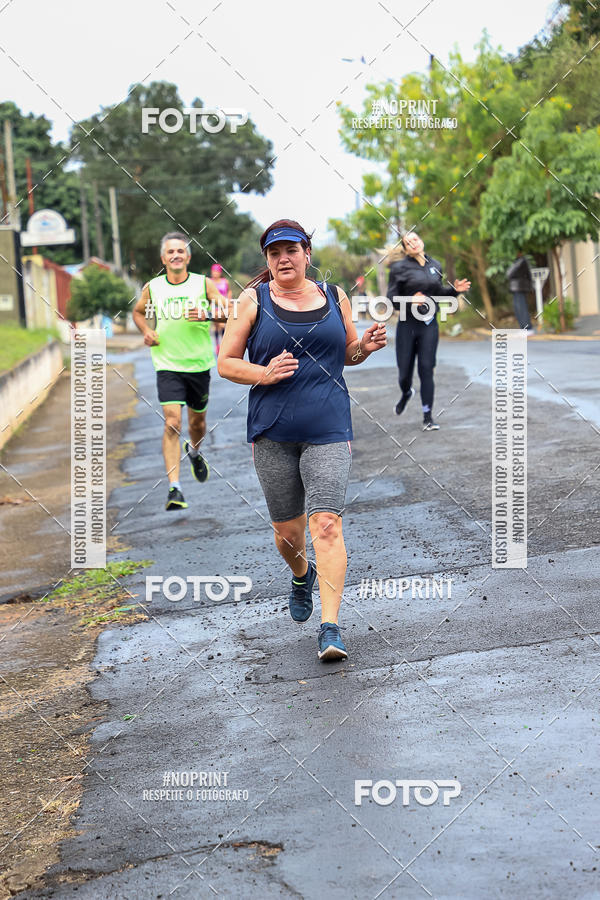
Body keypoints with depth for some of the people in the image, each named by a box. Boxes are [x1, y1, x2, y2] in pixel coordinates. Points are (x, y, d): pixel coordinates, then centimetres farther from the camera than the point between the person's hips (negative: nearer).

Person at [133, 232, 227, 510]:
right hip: (168, 366, -1)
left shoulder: (204, 284, -2)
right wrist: (146, 331, 1)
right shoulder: (152, 287, 1)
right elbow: (138, 312, 20)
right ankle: (174, 489, -18)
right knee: (172, 422, -16)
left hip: (199, 365, 1)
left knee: (198, 420, 17)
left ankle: (194, 451, 54)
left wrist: (207, 315, -25)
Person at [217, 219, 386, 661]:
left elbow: (347, 353, 21)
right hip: (272, 430, 0)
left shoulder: (334, 296, 8)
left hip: (328, 429, 0)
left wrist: (366, 346, -2)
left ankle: (331, 627, -12)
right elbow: (226, 362, 3)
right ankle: (302, 576, 46)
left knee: (326, 524, -14)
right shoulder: (253, 300, 3)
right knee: (287, 531, 10)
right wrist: (265, 374, -15)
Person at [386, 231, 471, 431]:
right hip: (407, 324, -2)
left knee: (426, 369, -5)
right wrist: (411, 300, -23)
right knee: (405, 370, 3)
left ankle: (428, 417, -2)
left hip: (429, 324, 2)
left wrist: (454, 289, 2)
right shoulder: (400, 268, -4)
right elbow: (391, 298, -6)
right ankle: (406, 393, 40)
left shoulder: (435, 265, 9)